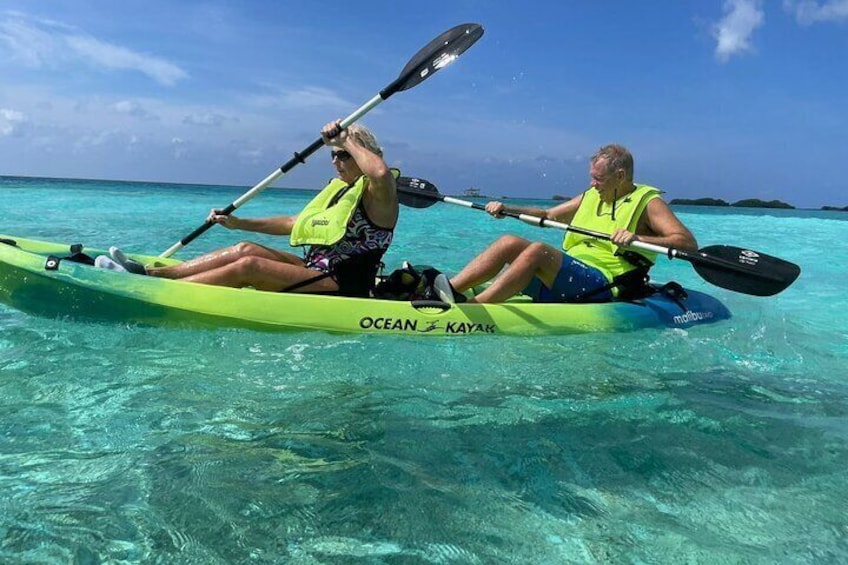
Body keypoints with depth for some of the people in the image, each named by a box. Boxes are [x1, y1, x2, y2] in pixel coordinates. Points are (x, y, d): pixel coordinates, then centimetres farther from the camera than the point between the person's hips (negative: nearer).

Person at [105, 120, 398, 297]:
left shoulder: (378, 193, -8)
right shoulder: (339, 188, 20)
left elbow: (381, 172, -35)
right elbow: (295, 223, 22)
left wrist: (345, 139, -19)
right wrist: (239, 223, 17)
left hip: (341, 288, -9)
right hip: (318, 272, 9)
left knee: (249, 265, -21)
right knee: (246, 248, -3)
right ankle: (151, 273, -5)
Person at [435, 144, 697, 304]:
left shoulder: (648, 202, 0)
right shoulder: (591, 197, 21)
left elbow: (689, 243, -12)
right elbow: (547, 215, 27)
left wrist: (638, 239, -28)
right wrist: (507, 209, 14)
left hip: (602, 287, -7)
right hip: (567, 274, 8)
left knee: (538, 250, -30)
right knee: (509, 242, -9)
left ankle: (466, 309, -37)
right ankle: (450, 289, -23)